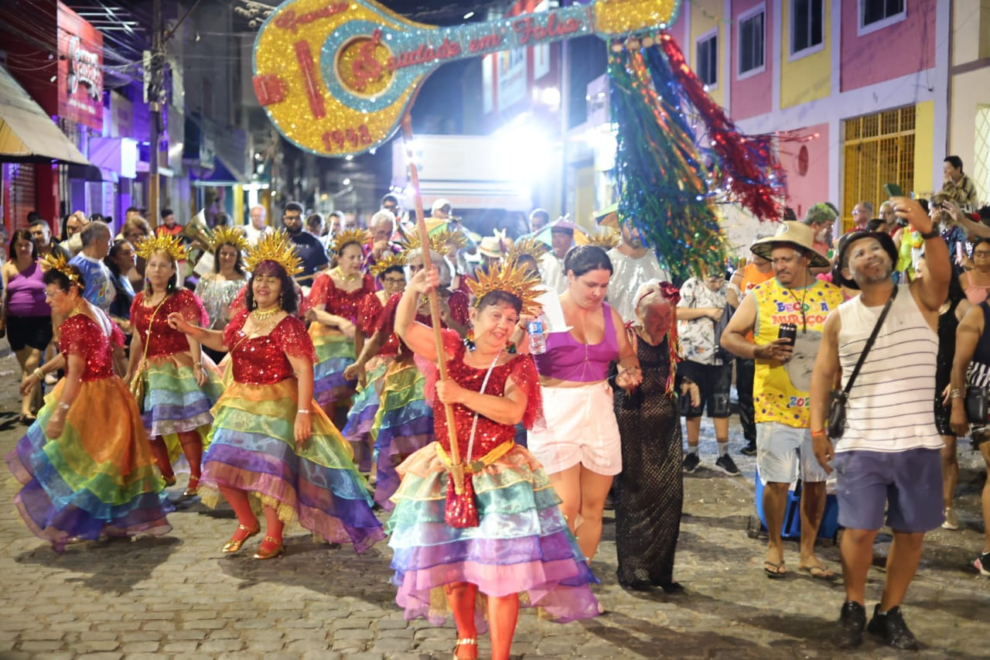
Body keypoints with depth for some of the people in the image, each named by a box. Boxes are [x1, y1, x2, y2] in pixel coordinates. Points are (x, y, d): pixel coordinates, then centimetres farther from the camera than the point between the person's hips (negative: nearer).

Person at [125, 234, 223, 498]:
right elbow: (137, 340, 18)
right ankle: (166, 475, 23)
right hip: (150, 370, 6)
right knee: (149, 427, 7)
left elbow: (193, 335, -15)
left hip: (179, 365, -6)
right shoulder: (140, 300, 12)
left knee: (183, 425, -14)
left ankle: (196, 479, -6)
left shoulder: (183, 298, -5)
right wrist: (129, 372, 20)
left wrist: (197, 365, -27)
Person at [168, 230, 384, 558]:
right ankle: (247, 523, 28)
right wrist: (191, 330, 13)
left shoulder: (288, 325, -15)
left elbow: (304, 370, -21)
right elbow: (223, 341, 27)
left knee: (269, 469, -9)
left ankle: (273, 537, 11)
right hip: (240, 404, 8)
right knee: (222, 464, 7)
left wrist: (303, 412, -28)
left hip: (277, 405, -7)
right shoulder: (244, 318, 7)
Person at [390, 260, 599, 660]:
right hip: (447, 475, 3)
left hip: (500, 477, -2)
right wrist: (414, 290, -27)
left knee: (501, 570, -6)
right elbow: (404, 329, -9)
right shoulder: (452, 351, 2)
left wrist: (463, 395, -29)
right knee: (452, 565, 13)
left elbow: (513, 412, -21)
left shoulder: (517, 365, -3)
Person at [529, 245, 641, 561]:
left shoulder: (609, 314, 8)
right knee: (567, 506, -10)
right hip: (556, 415, -5)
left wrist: (630, 371, -1)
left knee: (593, 505, 8)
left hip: (599, 412, 5)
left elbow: (626, 354, 20)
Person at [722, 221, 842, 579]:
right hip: (775, 406, -1)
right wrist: (760, 351, -14)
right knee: (777, 481, 2)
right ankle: (774, 546, 22)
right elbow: (729, 336, 2)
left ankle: (808, 551, 22)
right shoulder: (760, 296, 2)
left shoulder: (834, 295, 3)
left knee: (816, 480, 8)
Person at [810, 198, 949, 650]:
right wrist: (818, 429, 1)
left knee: (911, 532, 7)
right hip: (861, 445, 0)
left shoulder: (921, 298, -1)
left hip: (918, 444, 0)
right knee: (859, 530, -2)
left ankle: (889, 613, 24)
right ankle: (853, 608, 20)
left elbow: (942, 272, -22)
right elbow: (823, 375, 9)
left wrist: (928, 231, -42)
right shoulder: (840, 319, 4)